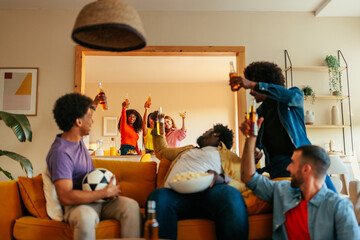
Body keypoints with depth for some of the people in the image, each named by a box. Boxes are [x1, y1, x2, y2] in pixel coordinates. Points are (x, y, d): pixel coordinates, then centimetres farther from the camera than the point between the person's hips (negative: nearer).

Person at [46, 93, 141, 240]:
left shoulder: (77, 138, 9)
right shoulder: (60, 152, -19)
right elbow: (65, 197, -28)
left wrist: (94, 103, 36)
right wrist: (106, 192, -25)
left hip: (99, 198, 7)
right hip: (79, 204, -7)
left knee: (131, 206, -22)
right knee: (85, 217, -42)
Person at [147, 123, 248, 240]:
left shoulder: (228, 155, 26)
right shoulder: (187, 150, 42)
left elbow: (241, 184, 8)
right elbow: (161, 151, 58)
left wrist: (222, 180, -14)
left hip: (209, 194, -3)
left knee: (231, 195, -39)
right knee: (159, 195, -34)